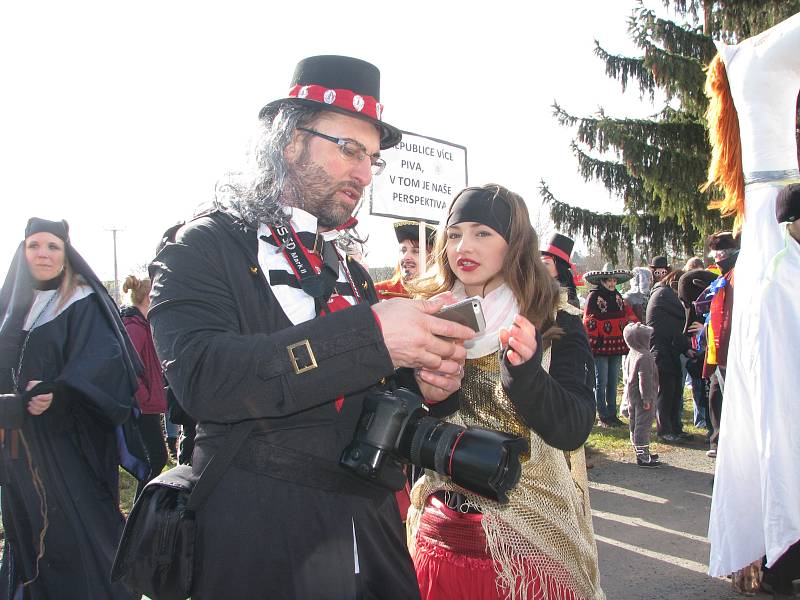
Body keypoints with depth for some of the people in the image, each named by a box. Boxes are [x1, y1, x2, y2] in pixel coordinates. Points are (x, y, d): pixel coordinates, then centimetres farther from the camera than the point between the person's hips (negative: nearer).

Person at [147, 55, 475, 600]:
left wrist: (422, 382, -8)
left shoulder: (352, 273, 10)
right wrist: (370, 334, -31)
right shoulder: (202, 248, -8)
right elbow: (201, 376, -26)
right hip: (261, 553, -5)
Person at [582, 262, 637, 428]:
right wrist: (592, 343, -15)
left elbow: (628, 315, 19)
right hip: (601, 346, -6)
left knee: (613, 382, 12)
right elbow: (588, 321, -11)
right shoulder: (594, 296, -7)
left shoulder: (618, 297, 13)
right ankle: (603, 417, 7)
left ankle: (612, 414, 19)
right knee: (601, 383, 0)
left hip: (616, 345, 6)